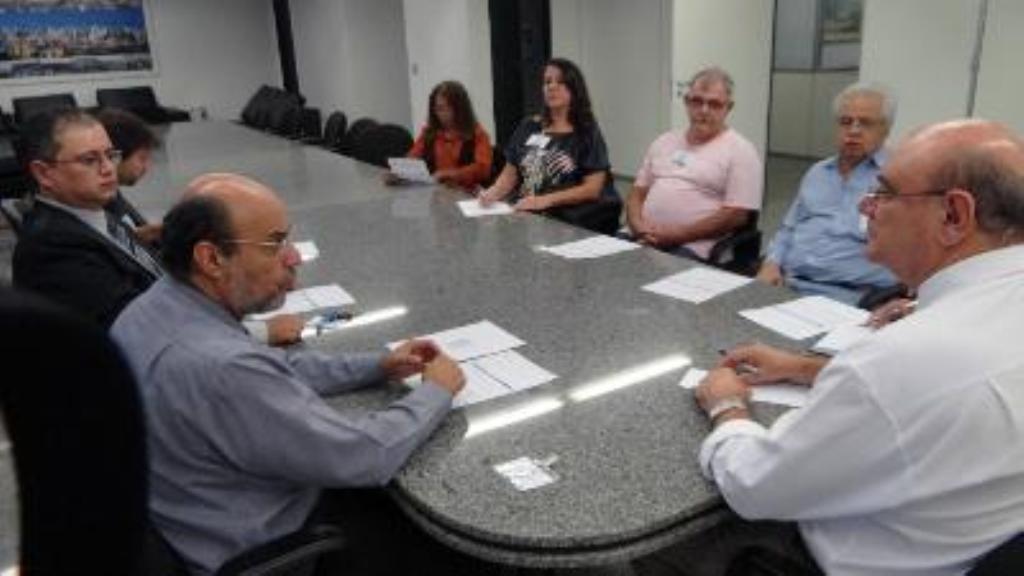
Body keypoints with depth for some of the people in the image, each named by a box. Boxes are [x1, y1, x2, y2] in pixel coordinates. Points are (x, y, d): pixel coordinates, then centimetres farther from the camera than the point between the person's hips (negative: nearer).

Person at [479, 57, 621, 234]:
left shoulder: (587, 133, 4)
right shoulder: (529, 127, 16)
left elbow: (592, 189, -4)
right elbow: (510, 173, 18)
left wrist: (546, 200, -15)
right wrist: (494, 191, -4)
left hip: (564, 221, -4)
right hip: (522, 214, 4)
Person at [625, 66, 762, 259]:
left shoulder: (740, 150, 2)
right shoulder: (664, 142, 19)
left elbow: (736, 215, -6)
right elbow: (638, 192, 19)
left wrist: (678, 234, -13)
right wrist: (637, 225, -3)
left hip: (691, 249, -5)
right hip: (640, 239, 5)